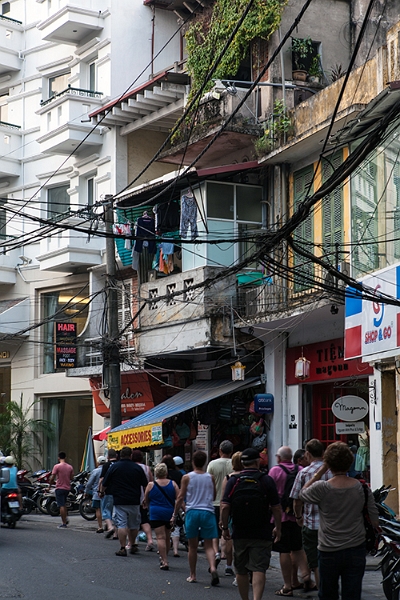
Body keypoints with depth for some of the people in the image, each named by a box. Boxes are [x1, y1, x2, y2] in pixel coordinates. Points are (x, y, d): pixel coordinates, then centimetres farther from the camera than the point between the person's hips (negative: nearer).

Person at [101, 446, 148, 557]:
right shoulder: (137, 468, 3)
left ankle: (122, 548, -9)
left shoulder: (114, 467, -1)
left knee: (121, 524, -3)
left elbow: (104, 484, 6)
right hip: (134, 501, 2)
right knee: (133, 524, 16)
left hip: (119, 501, -2)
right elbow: (145, 485, 9)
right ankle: (133, 545, 27)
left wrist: (102, 491, 28)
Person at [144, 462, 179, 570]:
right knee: (167, 537, 17)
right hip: (170, 513, 3)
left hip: (156, 514, -3)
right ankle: (164, 558, 32)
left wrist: (147, 506, 29)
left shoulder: (151, 485, -2)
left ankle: (164, 562, -13)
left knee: (160, 537, -6)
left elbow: (146, 500, 10)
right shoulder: (173, 484, 2)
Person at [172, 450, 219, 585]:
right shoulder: (210, 477, 3)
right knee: (208, 545, 3)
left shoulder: (187, 477, -2)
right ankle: (213, 568, -21)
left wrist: (175, 515, 7)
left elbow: (181, 498, -1)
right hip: (208, 512, 1)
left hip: (192, 512, -1)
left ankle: (192, 575, 16)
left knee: (192, 546, 10)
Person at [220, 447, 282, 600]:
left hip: (239, 533, 2)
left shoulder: (233, 480, 0)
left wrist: (225, 527, 5)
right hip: (262, 534, -2)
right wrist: (278, 528, 9)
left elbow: (225, 507, -5)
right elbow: (276, 508, -2)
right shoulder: (267, 480, -3)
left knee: (241, 571, 14)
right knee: (259, 569, -6)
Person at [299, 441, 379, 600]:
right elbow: (374, 521, -1)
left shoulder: (321, 488, -15)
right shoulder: (362, 488, -7)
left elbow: (303, 494, 7)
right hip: (356, 550, 1)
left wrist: (319, 472, 3)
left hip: (329, 552, -1)